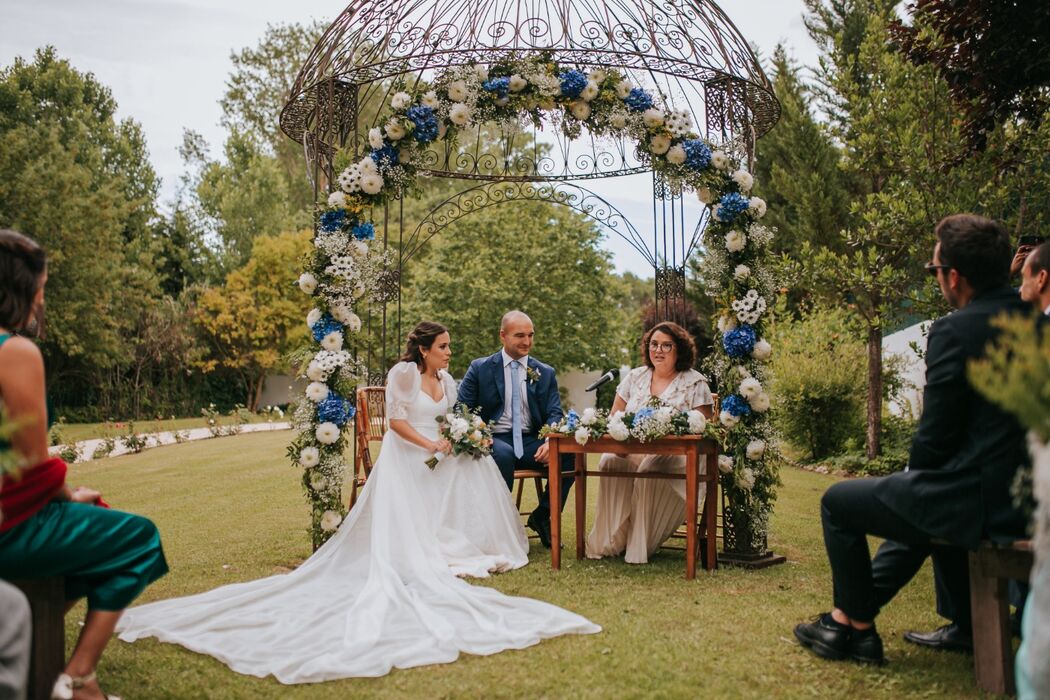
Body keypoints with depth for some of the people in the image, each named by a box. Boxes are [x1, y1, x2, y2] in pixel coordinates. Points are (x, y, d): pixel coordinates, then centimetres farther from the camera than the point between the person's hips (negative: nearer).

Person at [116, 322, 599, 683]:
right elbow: (396, 420, -16)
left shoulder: (448, 381, 13)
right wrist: (431, 445, -20)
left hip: (436, 459, 7)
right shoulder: (403, 372, -11)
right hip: (403, 459, -7)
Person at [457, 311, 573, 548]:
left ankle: (542, 516, -4)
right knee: (502, 454, -38)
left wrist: (550, 442, -17)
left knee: (570, 454, -25)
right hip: (494, 439, -3)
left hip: (530, 442, 3)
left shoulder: (545, 373, 13)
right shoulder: (480, 368, 6)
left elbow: (554, 414, 6)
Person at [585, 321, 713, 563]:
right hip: (632, 451, 4)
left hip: (676, 454, -3)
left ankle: (639, 547, -24)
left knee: (650, 470, -36)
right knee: (609, 461, -28)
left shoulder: (695, 383, 3)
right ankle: (608, 542, -23)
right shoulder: (635, 377, 16)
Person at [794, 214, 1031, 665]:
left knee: (838, 502, 10)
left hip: (978, 503, -9)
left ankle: (857, 628, 23)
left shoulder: (954, 331, -18)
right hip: (1026, 496, 9)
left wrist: (914, 474, 6)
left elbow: (936, 437, -16)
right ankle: (851, 613, 41)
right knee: (925, 499, 36)